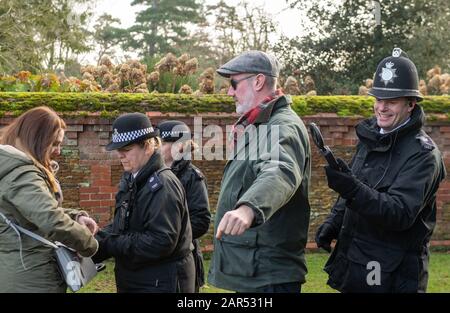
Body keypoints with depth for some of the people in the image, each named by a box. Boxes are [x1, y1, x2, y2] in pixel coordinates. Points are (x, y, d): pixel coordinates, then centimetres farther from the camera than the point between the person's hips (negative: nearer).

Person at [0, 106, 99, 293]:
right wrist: (91, 245, -17)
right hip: (30, 280, -10)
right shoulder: (21, 174, -20)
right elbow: (54, 222, -32)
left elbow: (44, 211, 21)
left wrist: (76, 216, 4)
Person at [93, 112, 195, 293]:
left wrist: (109, 244, -21)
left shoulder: (163, 185, -19)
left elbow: (161, 242, -25)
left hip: (161, 284, -8)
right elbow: (119, 226, 12)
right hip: (132, 281, 8)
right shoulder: (130, 181, 10)